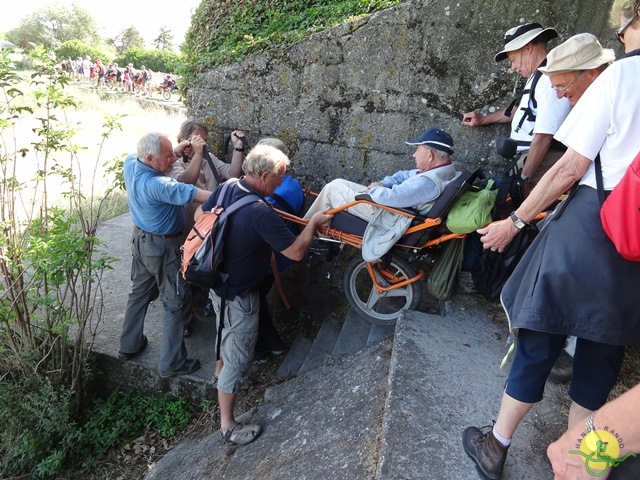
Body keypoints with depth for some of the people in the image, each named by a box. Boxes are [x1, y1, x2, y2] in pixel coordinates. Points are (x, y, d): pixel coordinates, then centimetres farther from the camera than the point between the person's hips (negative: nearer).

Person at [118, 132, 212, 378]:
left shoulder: (130, 163, -10)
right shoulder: (158, 185, -34)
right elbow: (191, 193, -38)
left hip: (140, 238, 9)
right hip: (163, 247, -8)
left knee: (139, 292, 23)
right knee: (175, 303, 5)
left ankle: (129, 345, 39)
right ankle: (172, 363, 14)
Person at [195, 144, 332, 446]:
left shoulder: (225, 189, -8)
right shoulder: (262, 214, -33)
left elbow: (200, 214, 10)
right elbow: (296, 252, -28)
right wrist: (314, 222, -14)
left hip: (217, 281, 9)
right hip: (239, 294, -9)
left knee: (225, 328, 34)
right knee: (238, 358, 5)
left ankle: (220, 367, 61)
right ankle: (227, 426, 20)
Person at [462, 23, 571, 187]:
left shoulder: (550, 78, -16)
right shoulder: (537, 77, 17)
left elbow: (543, 136, -21)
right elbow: (521, 108, 36)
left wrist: (524, 178, -15)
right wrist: (483, 119, 45)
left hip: (543, 159, -9)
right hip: (529, 155, 9)